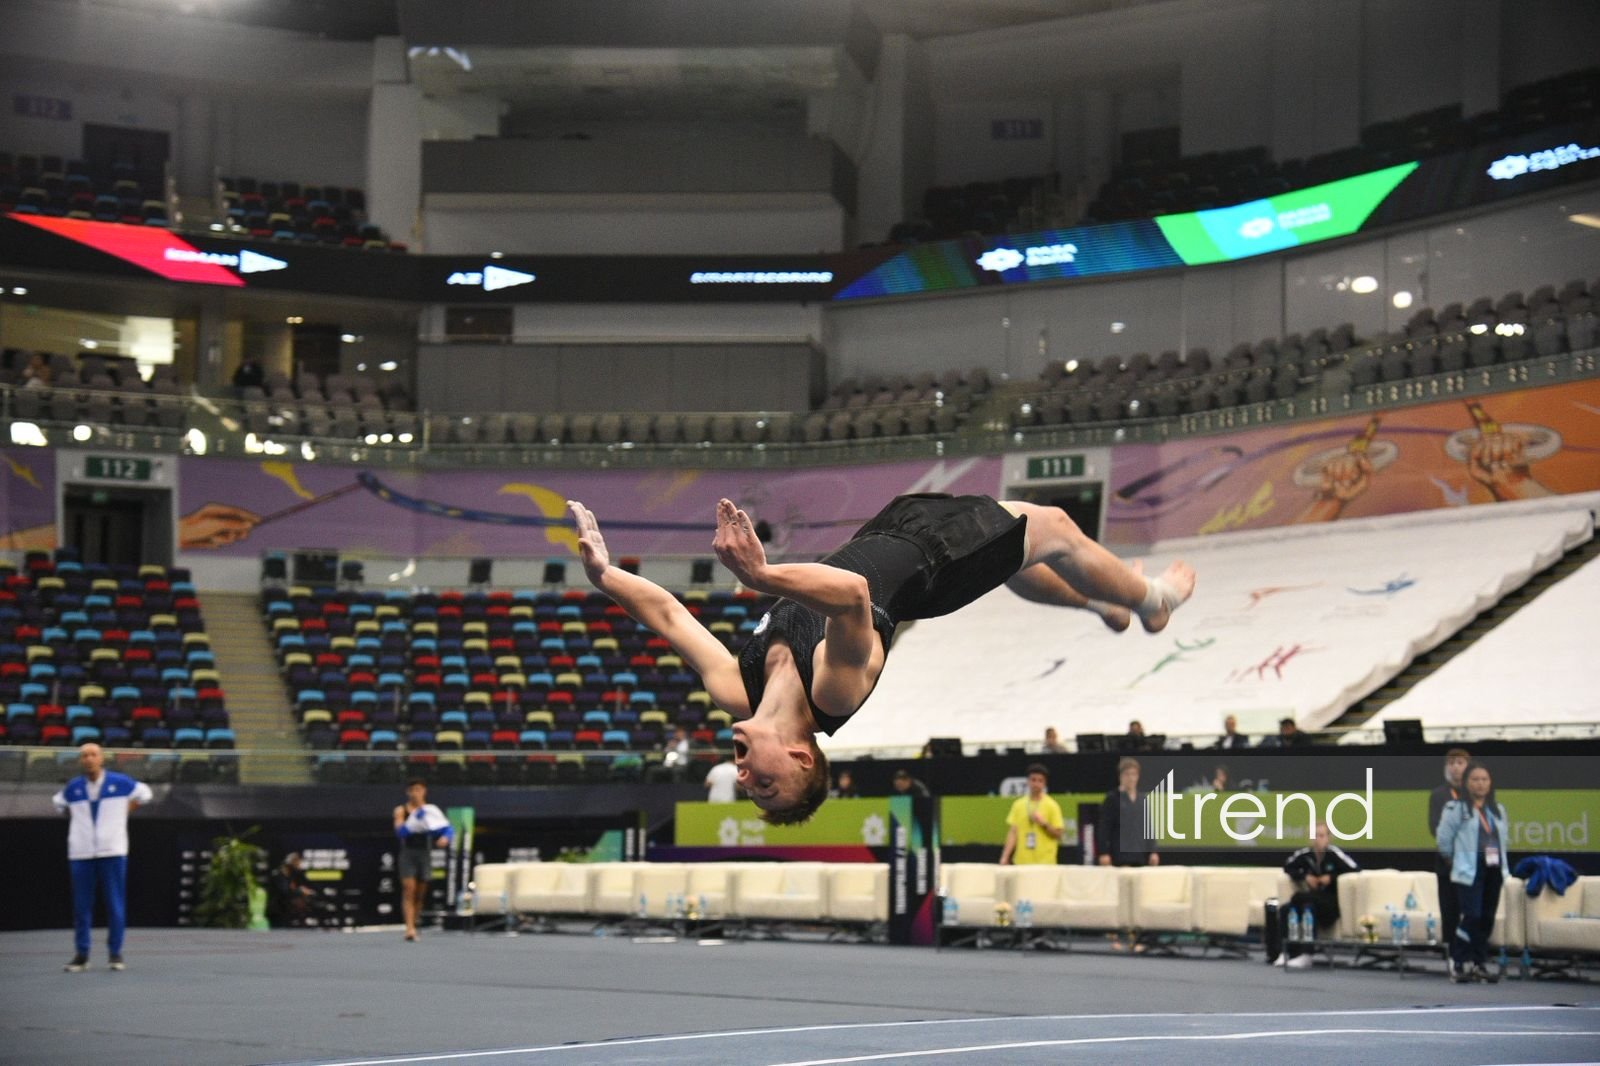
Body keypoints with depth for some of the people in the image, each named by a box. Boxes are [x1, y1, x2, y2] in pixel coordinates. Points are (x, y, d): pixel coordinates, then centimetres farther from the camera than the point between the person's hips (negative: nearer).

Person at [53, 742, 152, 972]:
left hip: (113, 852, -1)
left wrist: (124, 812, 9)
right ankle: (81, 955, 8)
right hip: (81, 854, 2)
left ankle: (116, 953, 8)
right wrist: (76, 818, 13)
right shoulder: (72, 788, 7)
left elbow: (144, 793, 18)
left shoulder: (120, 782, 1)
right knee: (81, 906, 1)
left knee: (115, 905, -1)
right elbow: (59, 802, 28)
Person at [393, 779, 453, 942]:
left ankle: (414, 926, 19)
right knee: (409, 889, -14)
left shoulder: (430, 810, 6)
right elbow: (399, 831, -15)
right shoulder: (401, 810, 1)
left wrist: (445, 838, -24)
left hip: (425, 853, 3)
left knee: (420, 894, 7)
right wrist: (414, 820, -29)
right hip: (408, 853, -3)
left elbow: (447, 828, -2)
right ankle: (409, 929, -20)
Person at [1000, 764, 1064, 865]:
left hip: (1045, 862, -3)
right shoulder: (1018, 805, 8)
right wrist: (1005, 857, -1)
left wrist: (1044, 824, -16)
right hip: (1022, 861, 3)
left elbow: (1058, 834, 0)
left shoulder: (1051, 806, -1)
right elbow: (1012, 833, 7)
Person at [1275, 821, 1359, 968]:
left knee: (1299, 896, -30)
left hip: (1332, 904, -5)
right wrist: (1304, 876, -2)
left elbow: (1355, 869, -17)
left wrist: (1332, 877, -14)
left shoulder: (1334, 854, -13)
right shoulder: (1305, 854, 1)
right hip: (1313, 900, 5)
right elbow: (1287, 866, 15)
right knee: (1285, 910, -23)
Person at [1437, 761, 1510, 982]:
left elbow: (1504, 838, 21)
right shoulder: (1455, 809, -5)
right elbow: (1444, 841, -3)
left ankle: (1479, 963, 14)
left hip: (1493, 871, 6)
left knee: (1487, 919, 6)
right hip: (1468, 872, -6)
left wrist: (1501, 862, 12)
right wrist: (1459, 860, 9)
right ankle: (1458, 964, -9)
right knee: (1470, 917, -13)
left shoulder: (1498, 810, 15)